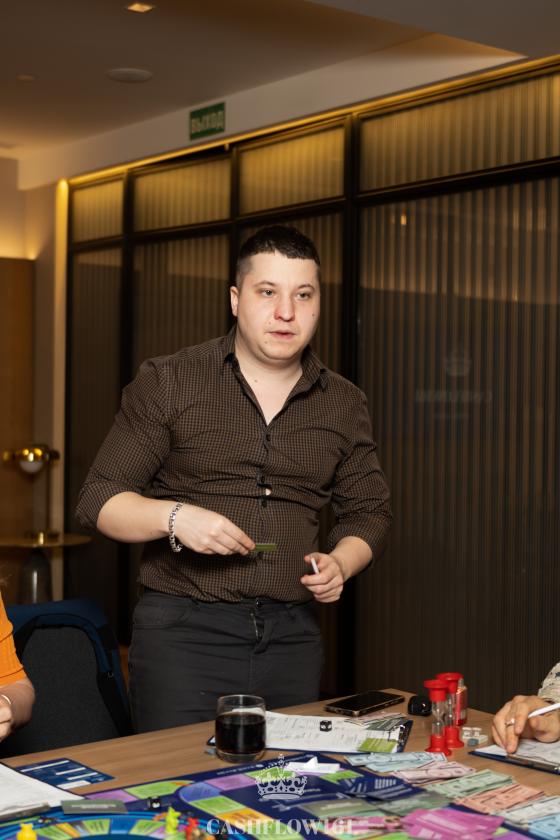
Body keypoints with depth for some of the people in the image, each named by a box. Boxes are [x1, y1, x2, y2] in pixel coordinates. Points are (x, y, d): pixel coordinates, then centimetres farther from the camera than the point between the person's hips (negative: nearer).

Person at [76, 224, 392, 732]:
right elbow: (99, 500, -1)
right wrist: (174, 517, -19)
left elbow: (369, 511, 18)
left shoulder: (344, 404, 9)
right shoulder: (166, 383, -1)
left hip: (293, 637, 3)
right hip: (184, 632, -3)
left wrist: (340, 564, -3)